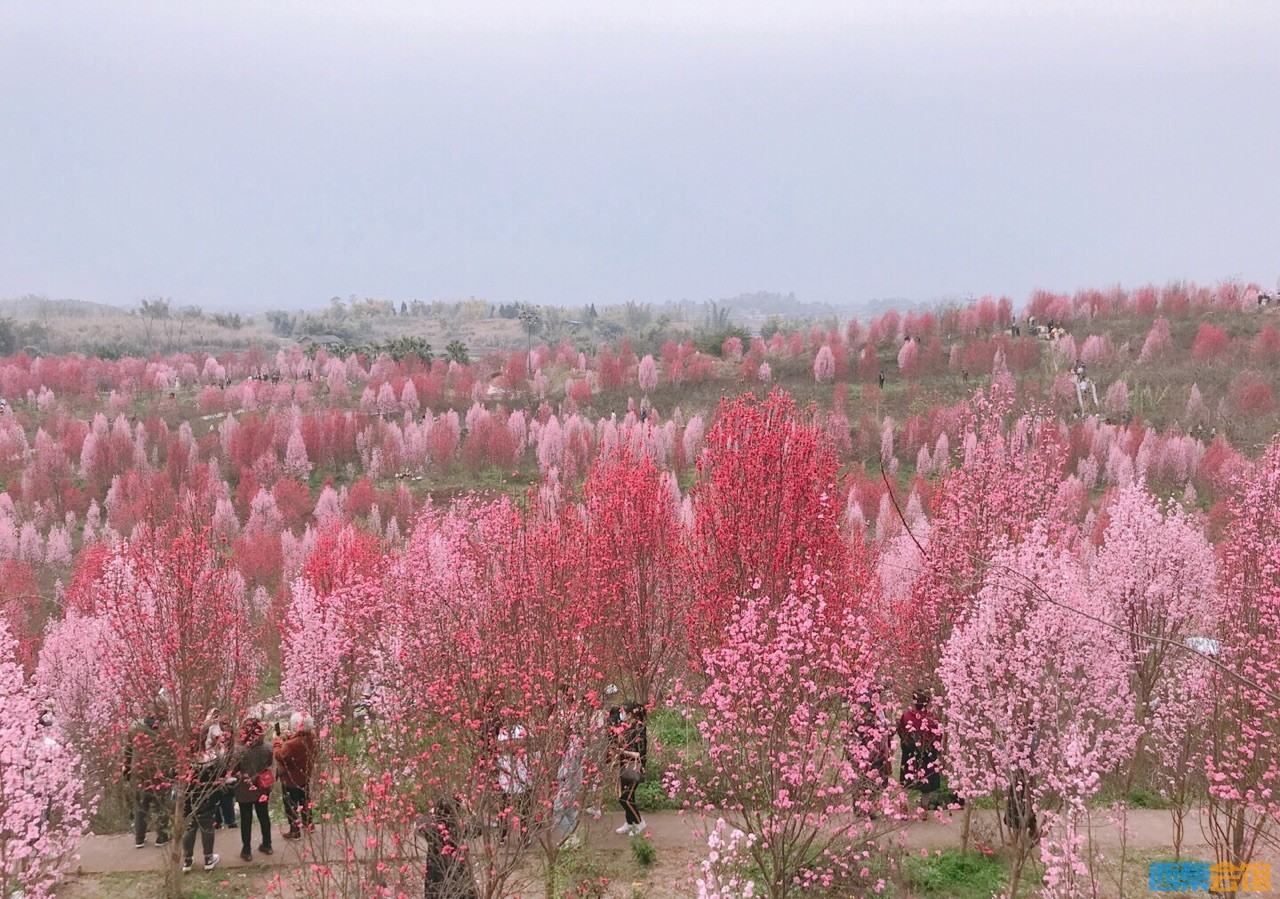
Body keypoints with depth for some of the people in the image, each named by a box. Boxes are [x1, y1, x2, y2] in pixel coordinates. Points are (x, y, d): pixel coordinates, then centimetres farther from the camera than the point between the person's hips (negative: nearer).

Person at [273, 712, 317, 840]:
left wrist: (278, 743, -13)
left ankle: (295, 831, 15)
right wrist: (288, 738, -4)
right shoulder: (311, 737, -11)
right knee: (305, 799, 27)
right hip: (305, 775, 8)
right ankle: (308, 823, 43)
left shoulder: (292, 744, -37)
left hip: (291, 779, -8)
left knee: (291, 805, 7)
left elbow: (279, 756, -28)